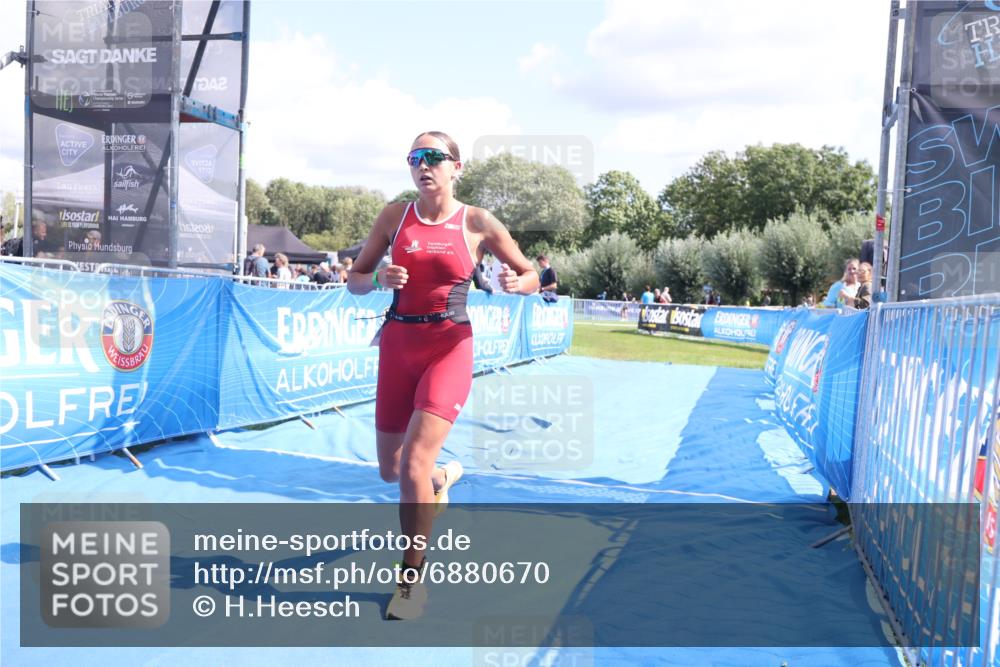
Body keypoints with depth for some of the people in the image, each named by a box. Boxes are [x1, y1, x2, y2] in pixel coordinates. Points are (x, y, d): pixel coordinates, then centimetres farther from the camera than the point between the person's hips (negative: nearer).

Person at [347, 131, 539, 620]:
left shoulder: (478, 223, -3)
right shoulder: (395, 215, 3)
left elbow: (532, 277, 6)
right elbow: (354, 281, 7)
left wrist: (515, 283, -17)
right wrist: (379, 278, -15)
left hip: (449, 347, -4)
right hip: (398, 345, 4)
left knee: (413, 463, -17)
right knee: (390, 470, 13)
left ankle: (411, 582, 2)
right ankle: (442, 476, 50)